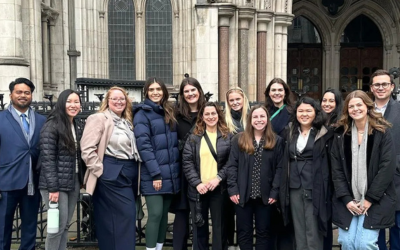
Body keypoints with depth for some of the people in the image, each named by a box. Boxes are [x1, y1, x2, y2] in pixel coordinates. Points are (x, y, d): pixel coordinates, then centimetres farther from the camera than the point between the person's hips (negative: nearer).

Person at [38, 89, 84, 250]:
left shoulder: (75, 126, 13)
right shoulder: (52, 126, -11)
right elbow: (47, 159, -16)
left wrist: (81, 180, 8)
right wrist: (53, 188, -20)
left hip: (73, 182, 7)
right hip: (56, 183, -7)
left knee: (65, 225, 12)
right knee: (58, 225, -3)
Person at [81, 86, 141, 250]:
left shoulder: (127, 122, 18)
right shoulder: (99, 118, -7)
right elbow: (87, 148, -15)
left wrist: (134, 169, 13)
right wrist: (100, 169, -15)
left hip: (129, 173, 8)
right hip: (111, 174, -7)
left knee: (111, 218, 12)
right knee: (126, 214, -10)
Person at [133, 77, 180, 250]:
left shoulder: (169, 113, 14)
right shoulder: (142, 114, -5)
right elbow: (143, 145, -13)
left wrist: (176, 170, 6)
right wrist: (155, 173, -18)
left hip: (170, 173, 6)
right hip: (153, 174, -6)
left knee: (164, 213, 11)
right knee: (155, 214, -8)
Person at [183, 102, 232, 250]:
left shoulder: (227, 136, 4)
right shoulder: (194, 138, 5)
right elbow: (187, 162, -2)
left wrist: (219, 178, -14)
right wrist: (197, 183, -12)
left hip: (219, 188, -1)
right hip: (198, 189, 1)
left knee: (219, 225, 7)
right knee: (199, 225, 10)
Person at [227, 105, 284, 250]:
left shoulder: (277, 141, 3)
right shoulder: (239, 139, 3)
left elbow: (279, 168, -1)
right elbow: (232, 166, -1)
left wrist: (274, 192, -9)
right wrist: (233, 190, -9)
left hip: (265, 195, 0)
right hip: (243, 194, 0)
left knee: (264, 232, 10)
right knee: (244, 232, 10)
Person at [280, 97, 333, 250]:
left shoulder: (324, 134, -2)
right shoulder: (291, 133, 12)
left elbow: (330, 163, -3)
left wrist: (324, 189, -9)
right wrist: (284, 188, 10)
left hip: (315, 188, -4)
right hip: (294, 188, 5)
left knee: (313, 234, -1)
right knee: (299, 232, 12)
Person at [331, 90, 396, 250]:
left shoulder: (382, 132, -2)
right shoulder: (341, 134, 6)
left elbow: (388, 167, -8)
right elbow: (336, 169, 2)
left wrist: (370, 199, -12)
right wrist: (346, 199, -8)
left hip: (375, 199, -2)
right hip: (348, 200, 3)